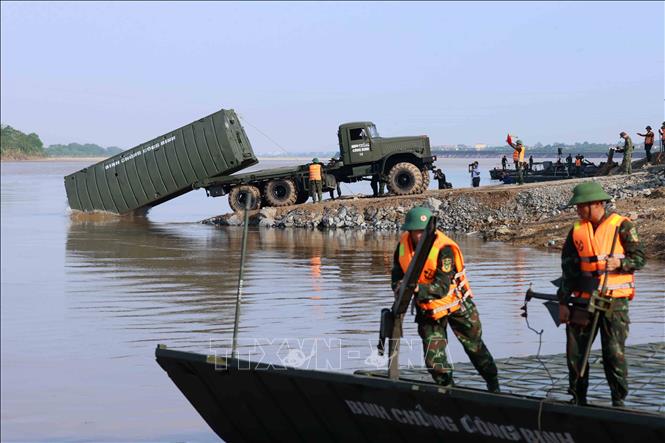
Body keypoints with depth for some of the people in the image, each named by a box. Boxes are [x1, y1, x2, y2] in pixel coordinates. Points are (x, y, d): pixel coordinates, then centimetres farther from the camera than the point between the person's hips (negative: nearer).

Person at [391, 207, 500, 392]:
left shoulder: (444, 249, -30)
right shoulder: (404, 243, -13)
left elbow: (442, 287, -36)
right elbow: (398, 274, -1)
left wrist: (418, 290, -52)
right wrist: (400, 289, -23)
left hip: (457, 305, -4)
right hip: (428, 309, 4)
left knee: (475, 347, 15)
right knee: (434, 361, -1)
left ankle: (494, 387, 36)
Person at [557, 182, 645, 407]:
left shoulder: (622, 226, -4)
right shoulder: (577, 230, 8)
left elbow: (639, 258, -3)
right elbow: (568, 268, 10)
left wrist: (619, 263, -23)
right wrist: (563, 302, 7)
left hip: (614, 300, -4)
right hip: (584, 299, 4)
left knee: (614, 352, -6)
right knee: (575, 351, 5)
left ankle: (619, 401, 7)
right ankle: (578, 399, 18)